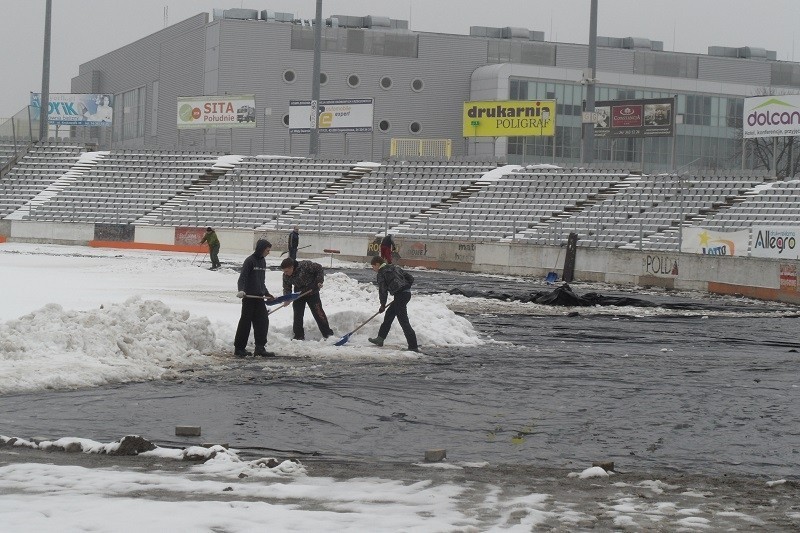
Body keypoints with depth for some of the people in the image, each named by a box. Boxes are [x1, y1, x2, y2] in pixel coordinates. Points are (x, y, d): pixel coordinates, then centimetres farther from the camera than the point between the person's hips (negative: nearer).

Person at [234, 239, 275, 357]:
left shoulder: (262, 261, 15)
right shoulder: (250, 261, -10)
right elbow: (242, 278, -17)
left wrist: (267, 294, 28)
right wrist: (241, 290, -32)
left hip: (259, 297, 8)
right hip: (249, 296, -8)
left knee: (263, 321, 2)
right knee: (245, 322, -2)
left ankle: (260, 348, 6)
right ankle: (239, 348, 5)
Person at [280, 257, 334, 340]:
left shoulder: (305, 265, -27)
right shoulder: (286, 276, -10)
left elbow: (319, 268, -15)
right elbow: (286, 288, -2)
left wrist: (319, 281, -19)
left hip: (312, 292, -4)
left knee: (318, 313, -4)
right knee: (297, 315, 0)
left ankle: (328, 334, 4)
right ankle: (299, 336, 12)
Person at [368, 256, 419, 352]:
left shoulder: (381, 273, -2)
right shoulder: (395, 267, 20)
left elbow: (382, 290, -3)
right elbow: (411, 278, 17)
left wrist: (382, 304, 9)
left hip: (400, 295, -9)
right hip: (407, 293, 9)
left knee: (403, 321, -8)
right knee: (389, 314, 22)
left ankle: (413, 346, -13)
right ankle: (380, 338, 32)